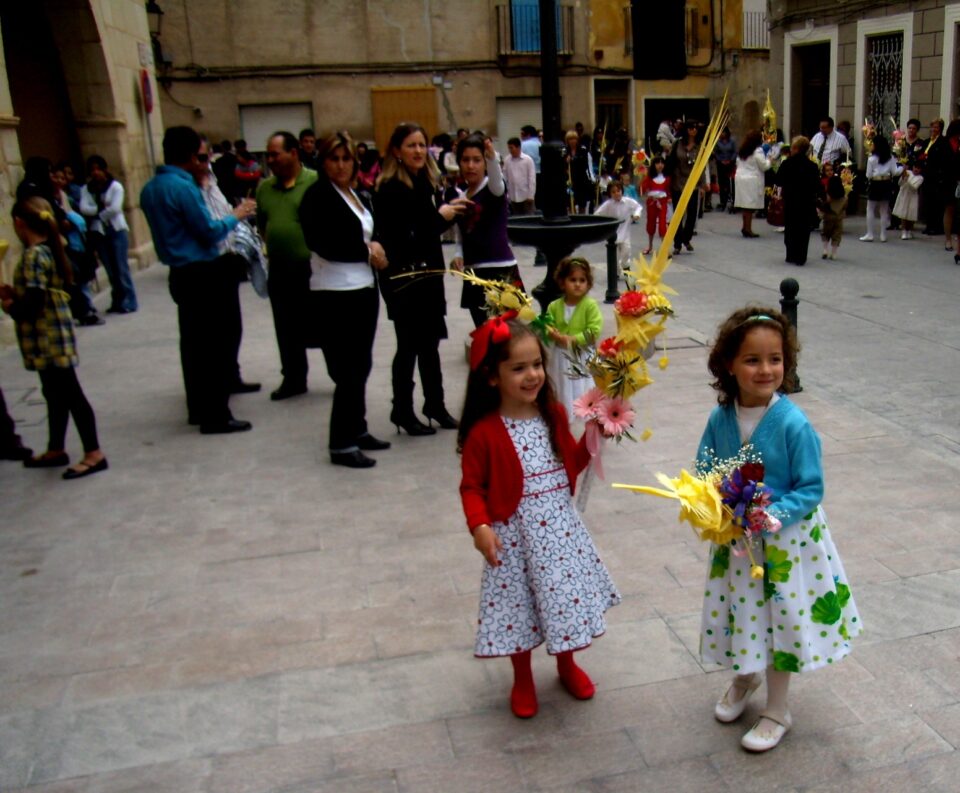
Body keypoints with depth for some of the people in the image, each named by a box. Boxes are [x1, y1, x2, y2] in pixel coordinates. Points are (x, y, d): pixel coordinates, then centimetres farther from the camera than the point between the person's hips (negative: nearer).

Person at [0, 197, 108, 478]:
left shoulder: (33, 256, -19)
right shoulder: (48, 251, 9)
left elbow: (33, 301, -23)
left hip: (48, 340, -10)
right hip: (53, 338, 10)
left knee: (70, 394, -5)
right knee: (55, 394, 17)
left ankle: (94, 454, -1)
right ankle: (56, 450, 29)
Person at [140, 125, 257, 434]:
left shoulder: (150, 188, 10)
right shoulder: (183, 187, -18)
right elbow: (209, 232, -15)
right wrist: (235, 216, 0)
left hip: (180, 272, 9)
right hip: (203, 273, -9)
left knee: (192, 341, 15)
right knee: (214, 344, -4)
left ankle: (197, 408, 24)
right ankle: (215, 415, -1)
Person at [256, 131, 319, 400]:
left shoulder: (315, 182, -10)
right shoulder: (264, 188, 10)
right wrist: (272, 245, 8)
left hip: (312, 270, -6)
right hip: (279, 272, 6)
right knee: (288, 330, 14)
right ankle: (293, 379, 28)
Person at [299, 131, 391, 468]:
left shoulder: (355, 193, 14)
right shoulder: (318, 195, -10)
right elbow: (323, 243, -20)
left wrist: (374, 245, 2)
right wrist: (366, 253, -10)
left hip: (364, 288, 8)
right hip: (335, 295, -8)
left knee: (361, 365, 14)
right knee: (349, 370, -6)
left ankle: (357, 429, 27)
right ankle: (342, 444, 3)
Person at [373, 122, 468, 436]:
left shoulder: (426, 183, 10)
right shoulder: (389, 189, -13)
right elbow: (399, 237, -22)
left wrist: (450, 211, 3)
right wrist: (440, 216, -17)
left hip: (428, 273, 7)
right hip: (403, 277, -7)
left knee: (430, 342, 14)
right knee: (409, 345, 0)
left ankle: (435, 404, 26)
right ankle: (402, 411, 12)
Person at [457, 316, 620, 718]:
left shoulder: (553, 415, -1)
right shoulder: (484, 432, -17)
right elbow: (472, 486, -11)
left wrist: (591, 438, -5)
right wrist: (479, 525, -25)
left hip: (560, 526, 5)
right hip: (514, 533, -4)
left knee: (567, 595, 18)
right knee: (519, 605, 10)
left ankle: (567, 664, 45)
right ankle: (523, 680, 36)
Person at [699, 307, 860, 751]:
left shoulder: (794, 424, -23)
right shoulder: (720, 418, -10)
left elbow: (811, 489, -17)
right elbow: (704, 469, 1)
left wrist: (771, 515, -28)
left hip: (785, 538, -4)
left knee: (780, 616, 12)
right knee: (740, 611, 21)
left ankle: (777, 709, 33)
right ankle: (744, 678, 50)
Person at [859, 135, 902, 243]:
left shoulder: (871, 158, -10)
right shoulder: (890, 158, 0)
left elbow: (868, 175, -9)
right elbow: (895, 172, -2)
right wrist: (902, 168, 15)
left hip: (875, 185, -4)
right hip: (886, 185, 4)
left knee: (870, 210, 4)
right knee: (884, 211, 11)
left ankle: (869, 234, 1)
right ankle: (883, 235, 14)